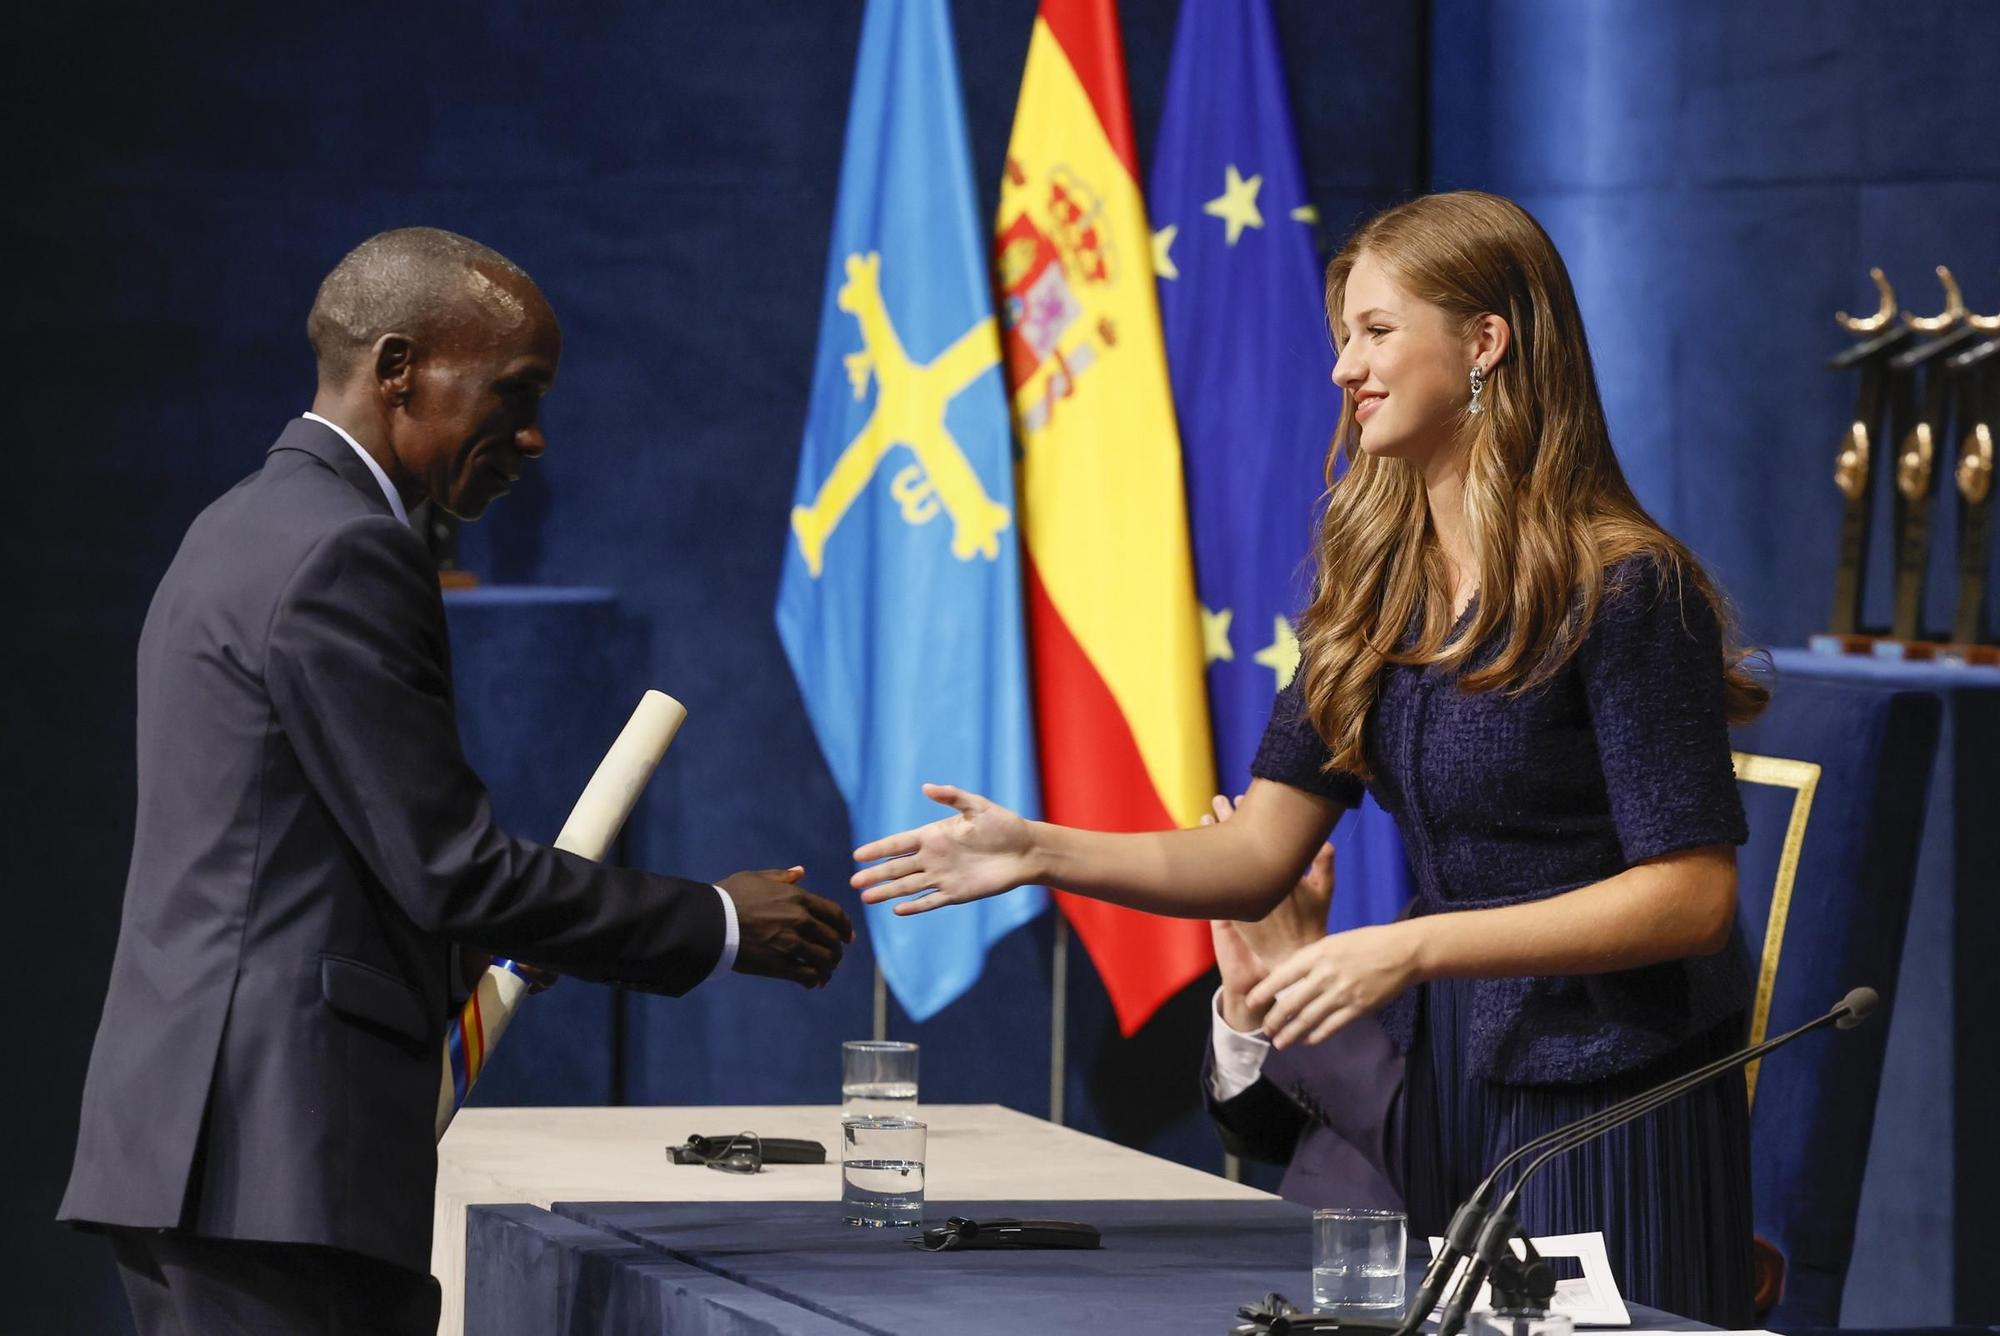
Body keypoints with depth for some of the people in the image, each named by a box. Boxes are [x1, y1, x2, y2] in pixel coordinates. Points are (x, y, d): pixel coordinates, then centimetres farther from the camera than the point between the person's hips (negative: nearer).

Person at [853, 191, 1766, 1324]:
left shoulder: (1628, 590, -14)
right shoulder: (1377, 586, 9)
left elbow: (1691, 896, -18)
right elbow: (1260, 857, 8)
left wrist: (1412, 946, -24)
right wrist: (1043, 852, -6)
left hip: (1609, 1106, -7)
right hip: (1439, 1086, 7)